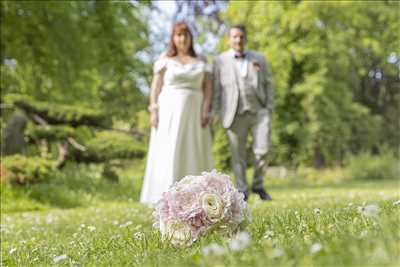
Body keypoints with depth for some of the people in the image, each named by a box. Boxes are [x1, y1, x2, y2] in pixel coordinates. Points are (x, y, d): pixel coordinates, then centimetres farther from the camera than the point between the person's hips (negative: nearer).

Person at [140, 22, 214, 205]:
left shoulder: (201, 61, 11)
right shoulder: (165, 59, 5)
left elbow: (208, 87, 4)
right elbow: (156, 86, 1)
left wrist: (206, 111, -8)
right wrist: (153, 111, -9)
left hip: (193, 112, 2)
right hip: (169, 111, -2)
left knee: (193, 154, -1)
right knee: (167, 152, -9)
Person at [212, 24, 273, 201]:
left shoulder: (259, 59, 11)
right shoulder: (220, 61, 5)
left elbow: (267, 84, 12)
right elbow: (215, 89, 3)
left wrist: (269, 109, 3)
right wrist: (214, 114, -5)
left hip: (259, 111, 1)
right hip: (235, 114, -1)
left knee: (262, 149, -10)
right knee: (238, 155, 1)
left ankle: (258, 185, 10)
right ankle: (242, 191, 12)